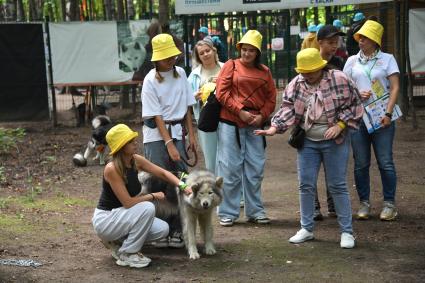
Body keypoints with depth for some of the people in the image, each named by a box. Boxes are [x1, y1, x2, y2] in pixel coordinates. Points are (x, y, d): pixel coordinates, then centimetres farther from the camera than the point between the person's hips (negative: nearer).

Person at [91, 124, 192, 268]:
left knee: (162, 229, -6)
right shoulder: (112, 169, -25)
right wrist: (152, 196, -13)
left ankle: (118, 242, 11)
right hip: (105, 220, -8)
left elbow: (163, 173, 3)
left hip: (122, 216, 8)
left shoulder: (136, 160, -3)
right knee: (147, 208, -28)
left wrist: (182, 185, -13)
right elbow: (128, 202, -25)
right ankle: (126, 255, -13)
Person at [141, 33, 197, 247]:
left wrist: (191, 135, 7)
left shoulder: (180, 73, 5)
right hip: (156, 135, -4)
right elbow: (156, 117, -12)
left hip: (177, 132, 5)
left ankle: (176, 230, 8)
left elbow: (187, 107, 11)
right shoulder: (150, 81, -10)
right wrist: (169, 145, -17)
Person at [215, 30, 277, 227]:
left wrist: (262, 116, -6)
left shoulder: (264, 71, 11)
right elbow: (221, 92, -5)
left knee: (255, 169, 8)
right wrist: (240, 111, -12)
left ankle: (255, 210, 19)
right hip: (230, 124, -3)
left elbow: (271, 97, 10)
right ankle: (228, 212, 8)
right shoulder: (231, 66, 2)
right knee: (230, 168, 0)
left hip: (255, 125, 3)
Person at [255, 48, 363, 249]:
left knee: (337, 186, -1)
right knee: (306, 185, 5)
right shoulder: (296, 84, -1)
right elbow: (288, 109, -5)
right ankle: (306, 229, 19)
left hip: (335, 141, -3)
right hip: (307, 142, 4)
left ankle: (347, 231, 8)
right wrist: (275, 128, -20)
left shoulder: (339, 80, -10)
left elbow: (354, 105, -4)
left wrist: (340, 125, -15)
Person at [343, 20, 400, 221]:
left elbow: (395, 88, -3)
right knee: (360, 164, 5)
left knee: (385, 163, -2)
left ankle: (389, 204, 7)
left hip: (381, 118, -3)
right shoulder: (352, 61, 11)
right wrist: (357, 94, -7)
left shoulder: (387, 59, 2)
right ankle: (364, 203, 15)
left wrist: (388, 114, -13)